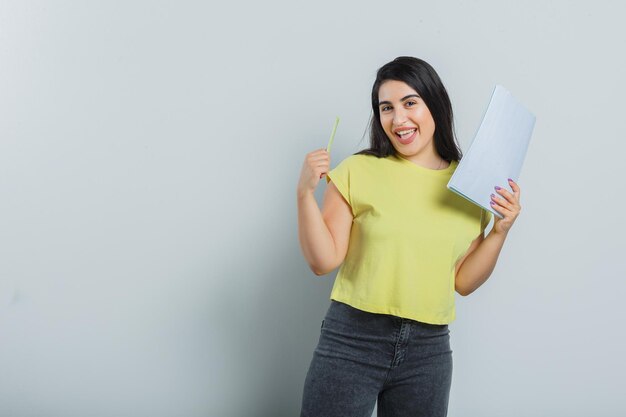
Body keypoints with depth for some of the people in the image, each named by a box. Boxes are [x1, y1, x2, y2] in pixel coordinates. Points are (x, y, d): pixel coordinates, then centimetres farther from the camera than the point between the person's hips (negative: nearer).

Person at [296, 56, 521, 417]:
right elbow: (324, 261, -7)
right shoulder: (358, 172, -5)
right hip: (352, 340, -2)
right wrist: (306, 193, -16)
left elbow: (463, 282, 8)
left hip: (429, 349, 3)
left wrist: (501, 230, -3)